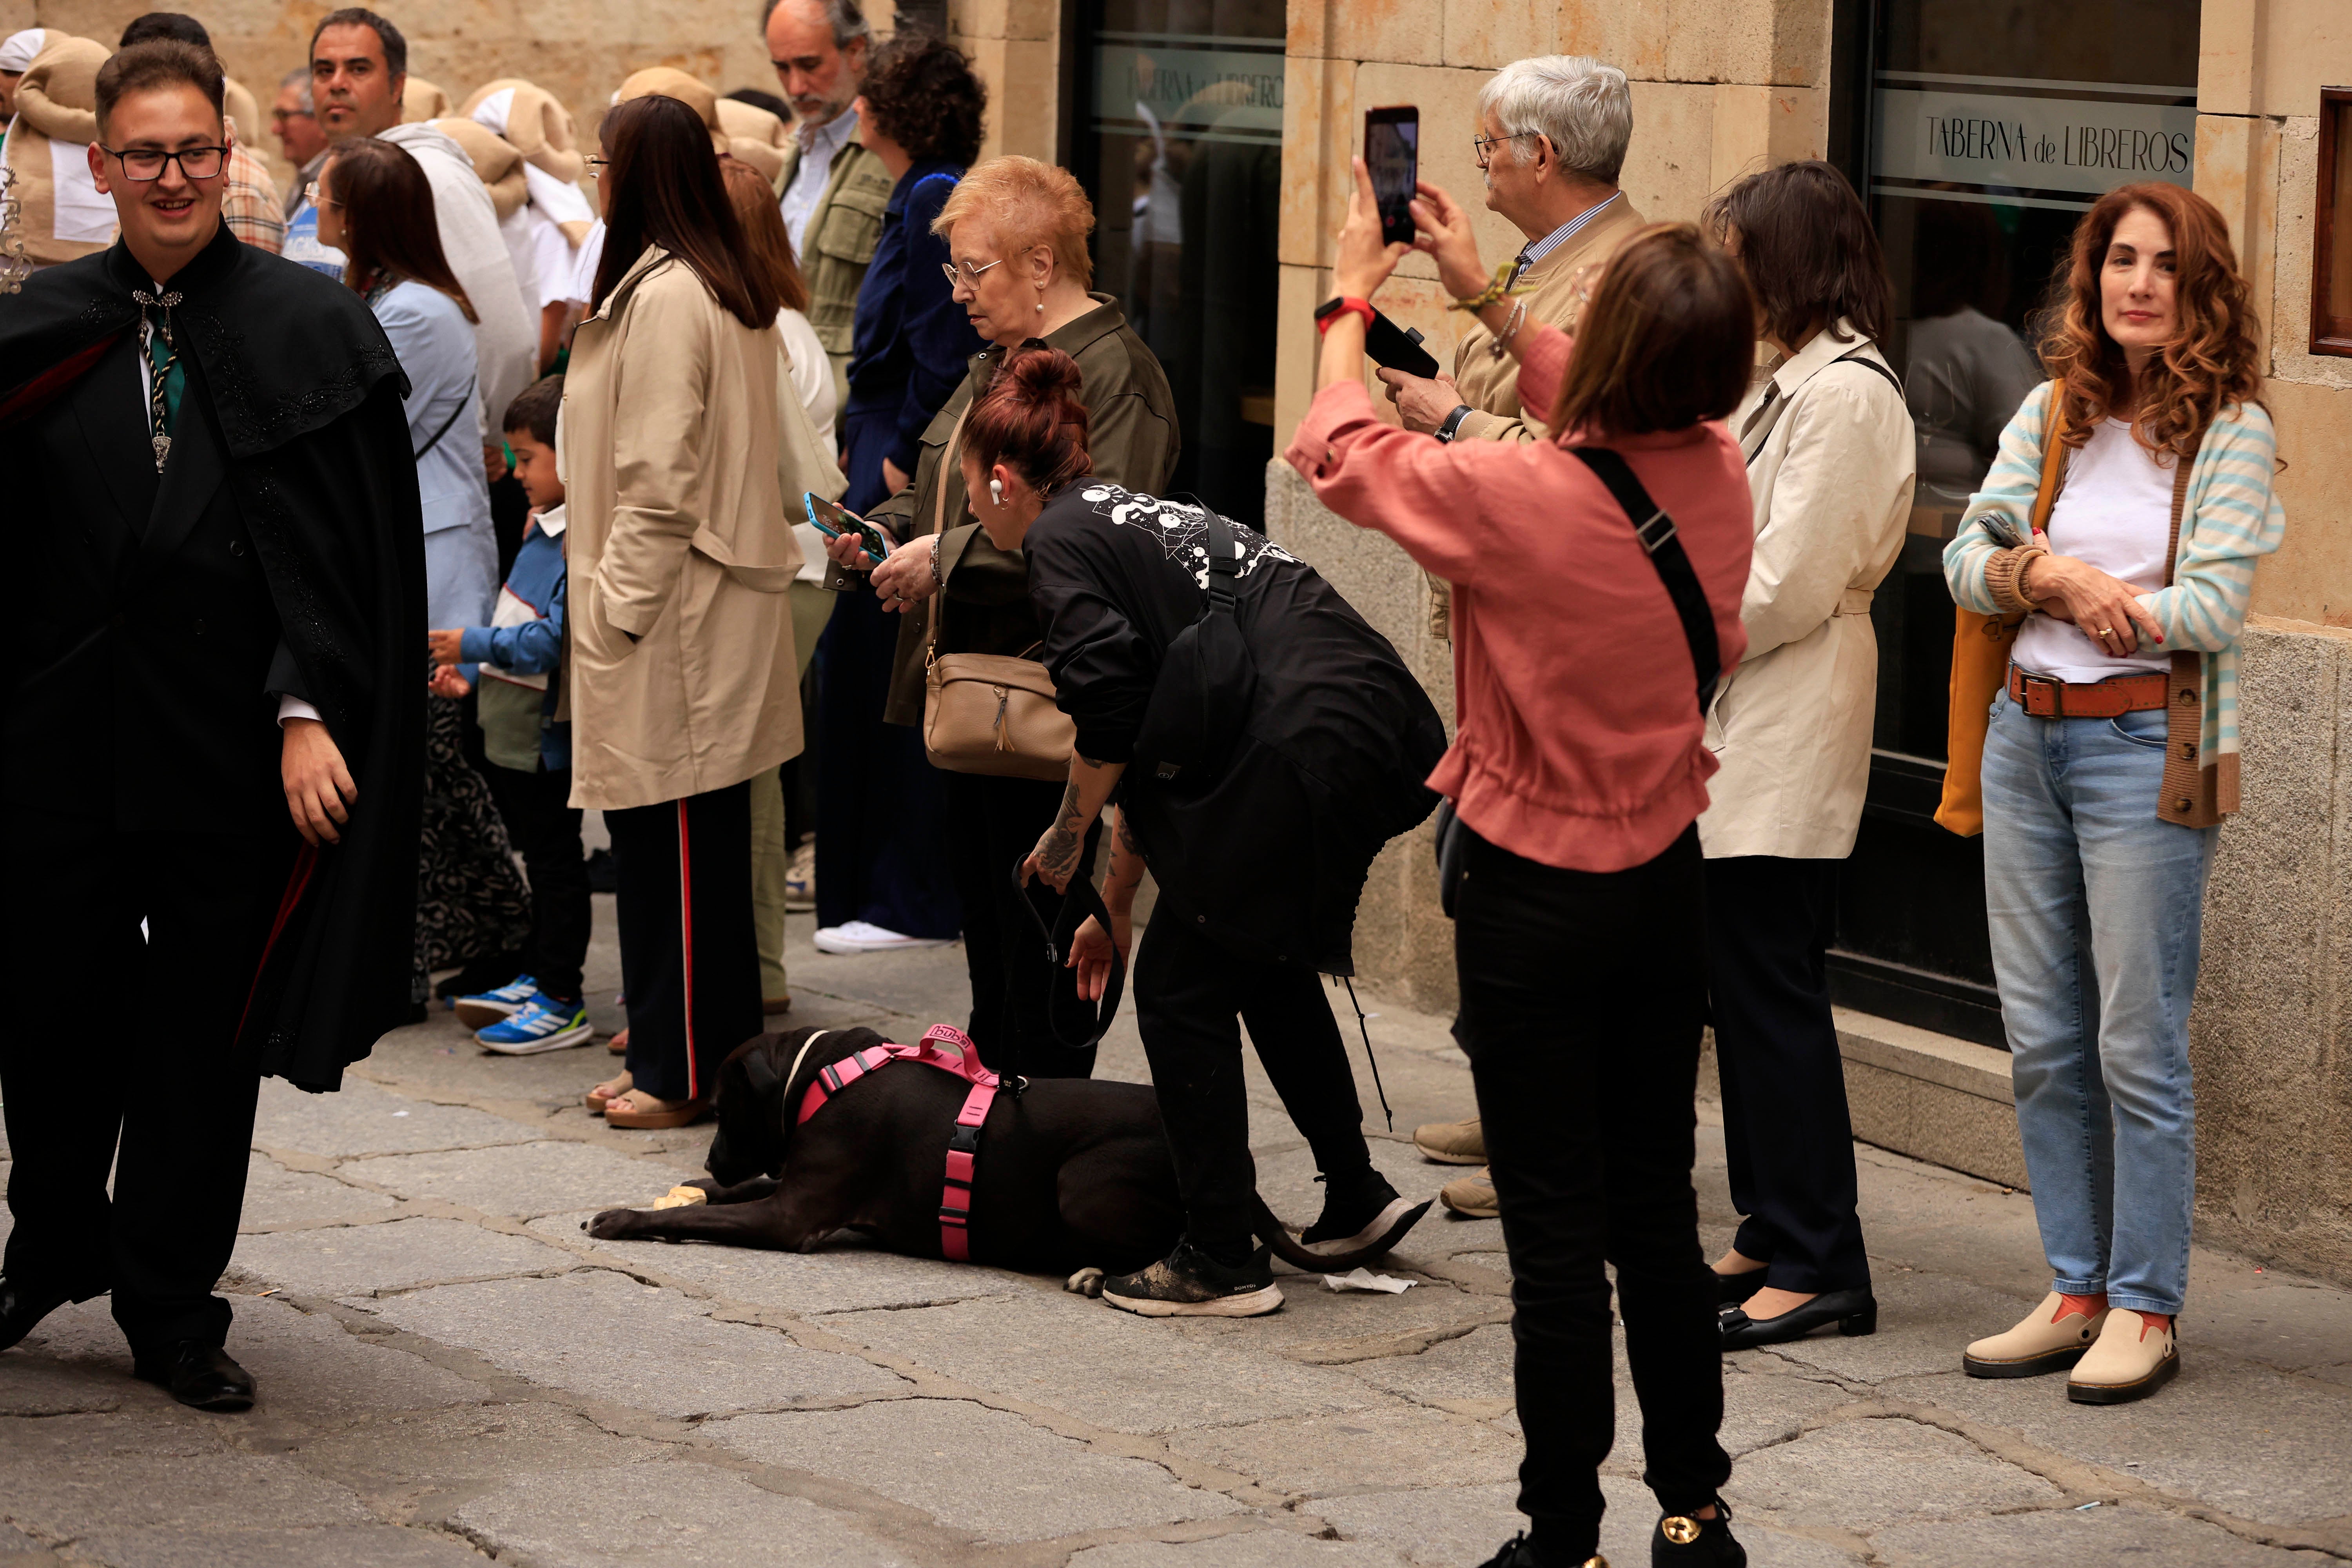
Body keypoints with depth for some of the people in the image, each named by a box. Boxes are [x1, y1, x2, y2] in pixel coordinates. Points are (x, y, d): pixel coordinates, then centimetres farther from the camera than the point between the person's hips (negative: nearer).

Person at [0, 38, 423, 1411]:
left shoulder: (310, 328, -1)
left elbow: (349, 552, -6)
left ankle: (172, 1308, 17)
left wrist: (311, 708, -14)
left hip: (230, 743, -2)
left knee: (204, 1028, 5)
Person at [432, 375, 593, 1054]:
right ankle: (536, 979, 29)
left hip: (547, 737, -9)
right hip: (511, 732, 9)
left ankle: (561, 1002, 8)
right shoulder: (543, 529, 10)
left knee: (556, 864, 0)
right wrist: (472, 673, 13)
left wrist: (475, 645, -20)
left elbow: (555, 641, -26)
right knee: (541, 862, 19)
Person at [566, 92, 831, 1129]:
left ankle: (679, 1067, 1)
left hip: (670, 612, -10)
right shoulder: (730, 288, 13)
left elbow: (658, 479, -20)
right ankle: (710, 1036, 25)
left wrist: (617, 608, -14)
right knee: (701, 840, 16)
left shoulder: (664, 297, -17)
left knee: (668, 841, -4)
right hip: (723, 604, 10)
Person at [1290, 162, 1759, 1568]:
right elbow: (1616, 427, 16)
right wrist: (1485, 296, 24)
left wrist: (1353, 298, 11)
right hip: (1669, 883, 5)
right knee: (1659, 1210, 16)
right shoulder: (1720, 480, -8)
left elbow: (1342, 451, -6)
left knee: (1557, 1236, 1)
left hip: (1534, 898, -5)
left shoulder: (1522, 496, -24)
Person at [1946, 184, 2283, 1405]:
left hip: (2146, 744, -6)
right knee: (2043, 1040, 10)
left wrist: (2080, 583, -9)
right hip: (2027, 734, 6)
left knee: (2138, 1043, -3)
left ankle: (2146, 1309, 6)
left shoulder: (2230, 430, -6)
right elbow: (1964, 560, 5)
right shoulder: (2053, 411, 9)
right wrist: (2048, 579, -14)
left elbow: (2215, 608, -14)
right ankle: (2075, 1292, 19)